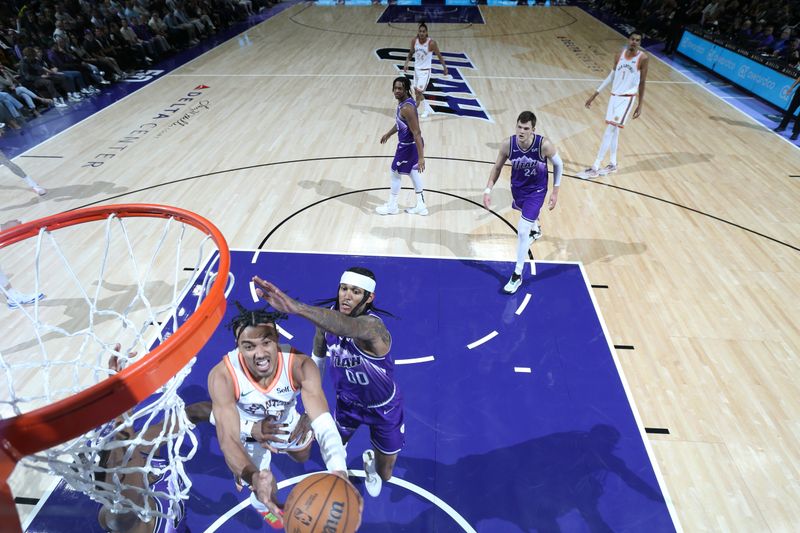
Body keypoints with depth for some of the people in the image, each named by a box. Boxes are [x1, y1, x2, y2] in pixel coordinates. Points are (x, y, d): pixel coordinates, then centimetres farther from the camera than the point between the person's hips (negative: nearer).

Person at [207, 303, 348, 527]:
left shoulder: (300, 365, -40)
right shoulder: (223, 376, -41)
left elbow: (324, 423, -46)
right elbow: (228, 439, -44)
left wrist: (339, 472, -63)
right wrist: (254, 477, -64)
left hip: (285, 420, 2)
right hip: (246, 427, -2)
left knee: (302, 456, 27)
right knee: (266, 495, -3)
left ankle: (275, 448, 61)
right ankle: (262, 506, 36)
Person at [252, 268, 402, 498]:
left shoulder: (373, 326, -40)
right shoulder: (328, 317, -20)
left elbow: (347, 326, -65)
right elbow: (317, 358, -2)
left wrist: (295, 307, -79)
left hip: (383, 407, -3)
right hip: (348, 401, 4)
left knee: (384, 475, 18)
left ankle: (370, 461, 55)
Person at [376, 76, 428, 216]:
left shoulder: (407, 108, -27)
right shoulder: (403, 102, 3)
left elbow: (417, 133, -30)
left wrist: (421, 157, -32)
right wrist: (388, 134, 34)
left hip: (408, 146, -10)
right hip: (410, 144, 10)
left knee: (395, 173, 7)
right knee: (413, 173, 18)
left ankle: (392, 206, 25)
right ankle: (421, 206, 28)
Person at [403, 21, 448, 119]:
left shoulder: (431, 43, -19)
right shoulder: (414, 41, -6)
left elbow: (439, 55, -7)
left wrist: (445, 67, -2)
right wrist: (406, 63, -1)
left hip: (425, 71, -6)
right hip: (416, 69, 6)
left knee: (418, 93, -11)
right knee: (417, 92, 14)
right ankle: (427, 109, 33)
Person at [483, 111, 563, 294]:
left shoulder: (544, 145, -30)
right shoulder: (508, 144, -23)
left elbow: (558, 165, -11)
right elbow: (497, 167, -7)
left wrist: (555, 192, -9)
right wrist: (488, 190, -18)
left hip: (536, 191, -4)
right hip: (517, 187, 4)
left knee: (522, 231, -13)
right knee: (526, 213, 33)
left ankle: (517, 275, 1)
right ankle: (535, 228, 73)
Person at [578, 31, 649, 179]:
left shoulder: (643, 58, -8)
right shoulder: (620, 55, 6)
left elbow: (642, 83, -4)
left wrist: (640, 105, -4)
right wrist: (595, 94, 12)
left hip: (627, 98, -6)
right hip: (614, 95, 6)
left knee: (610, 130, -12)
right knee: (614, 130, 10)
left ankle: (595, 168, -13)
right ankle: (612, 164, 22)